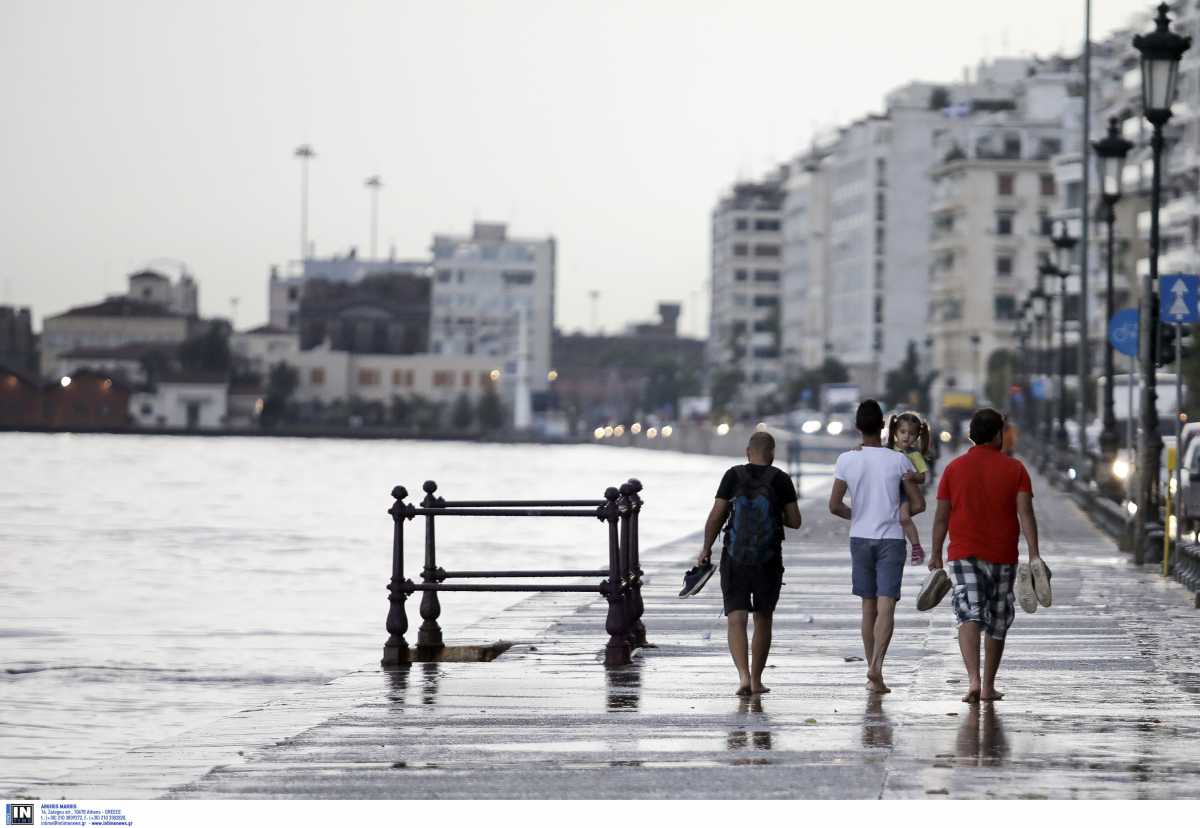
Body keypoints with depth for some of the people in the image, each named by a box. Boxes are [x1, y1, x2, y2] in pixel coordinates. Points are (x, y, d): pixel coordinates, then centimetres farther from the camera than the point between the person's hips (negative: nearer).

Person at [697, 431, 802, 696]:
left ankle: (743, 676, -22)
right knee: (763, 619, 16)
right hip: (769, 563, 1)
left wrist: (706, 548, 9)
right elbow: (795, 521, -1)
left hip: (735, 559, -1)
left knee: (736, 620, -3)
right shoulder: (781, 480, -3)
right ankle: (756, 680, 22)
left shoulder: (733, 476, -2)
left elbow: (716, 516, -4)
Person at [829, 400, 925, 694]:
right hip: (891, 539, -2)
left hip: (860, 538, 2)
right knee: (886, 607, -6)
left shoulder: (846, 460, -4)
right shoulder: (898, 460, -7)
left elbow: (834, 505, -3)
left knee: (869, 606, 13)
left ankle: (872, 670, 18)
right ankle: (876, 666, -24)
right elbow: (918, 504, -5)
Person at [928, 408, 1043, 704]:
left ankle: (974, 680, -28)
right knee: (997, 623, 14)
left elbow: (942, 516, 2)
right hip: (1003, 557, 1)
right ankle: (988, 686, 20)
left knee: (969, 616, -9)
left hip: (964, 556, -1)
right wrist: (1033, 554, -11)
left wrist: (936, 553, 11)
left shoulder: (954, 468, 1)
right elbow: (1025, 513, -9)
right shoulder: (1015, 469, -1)